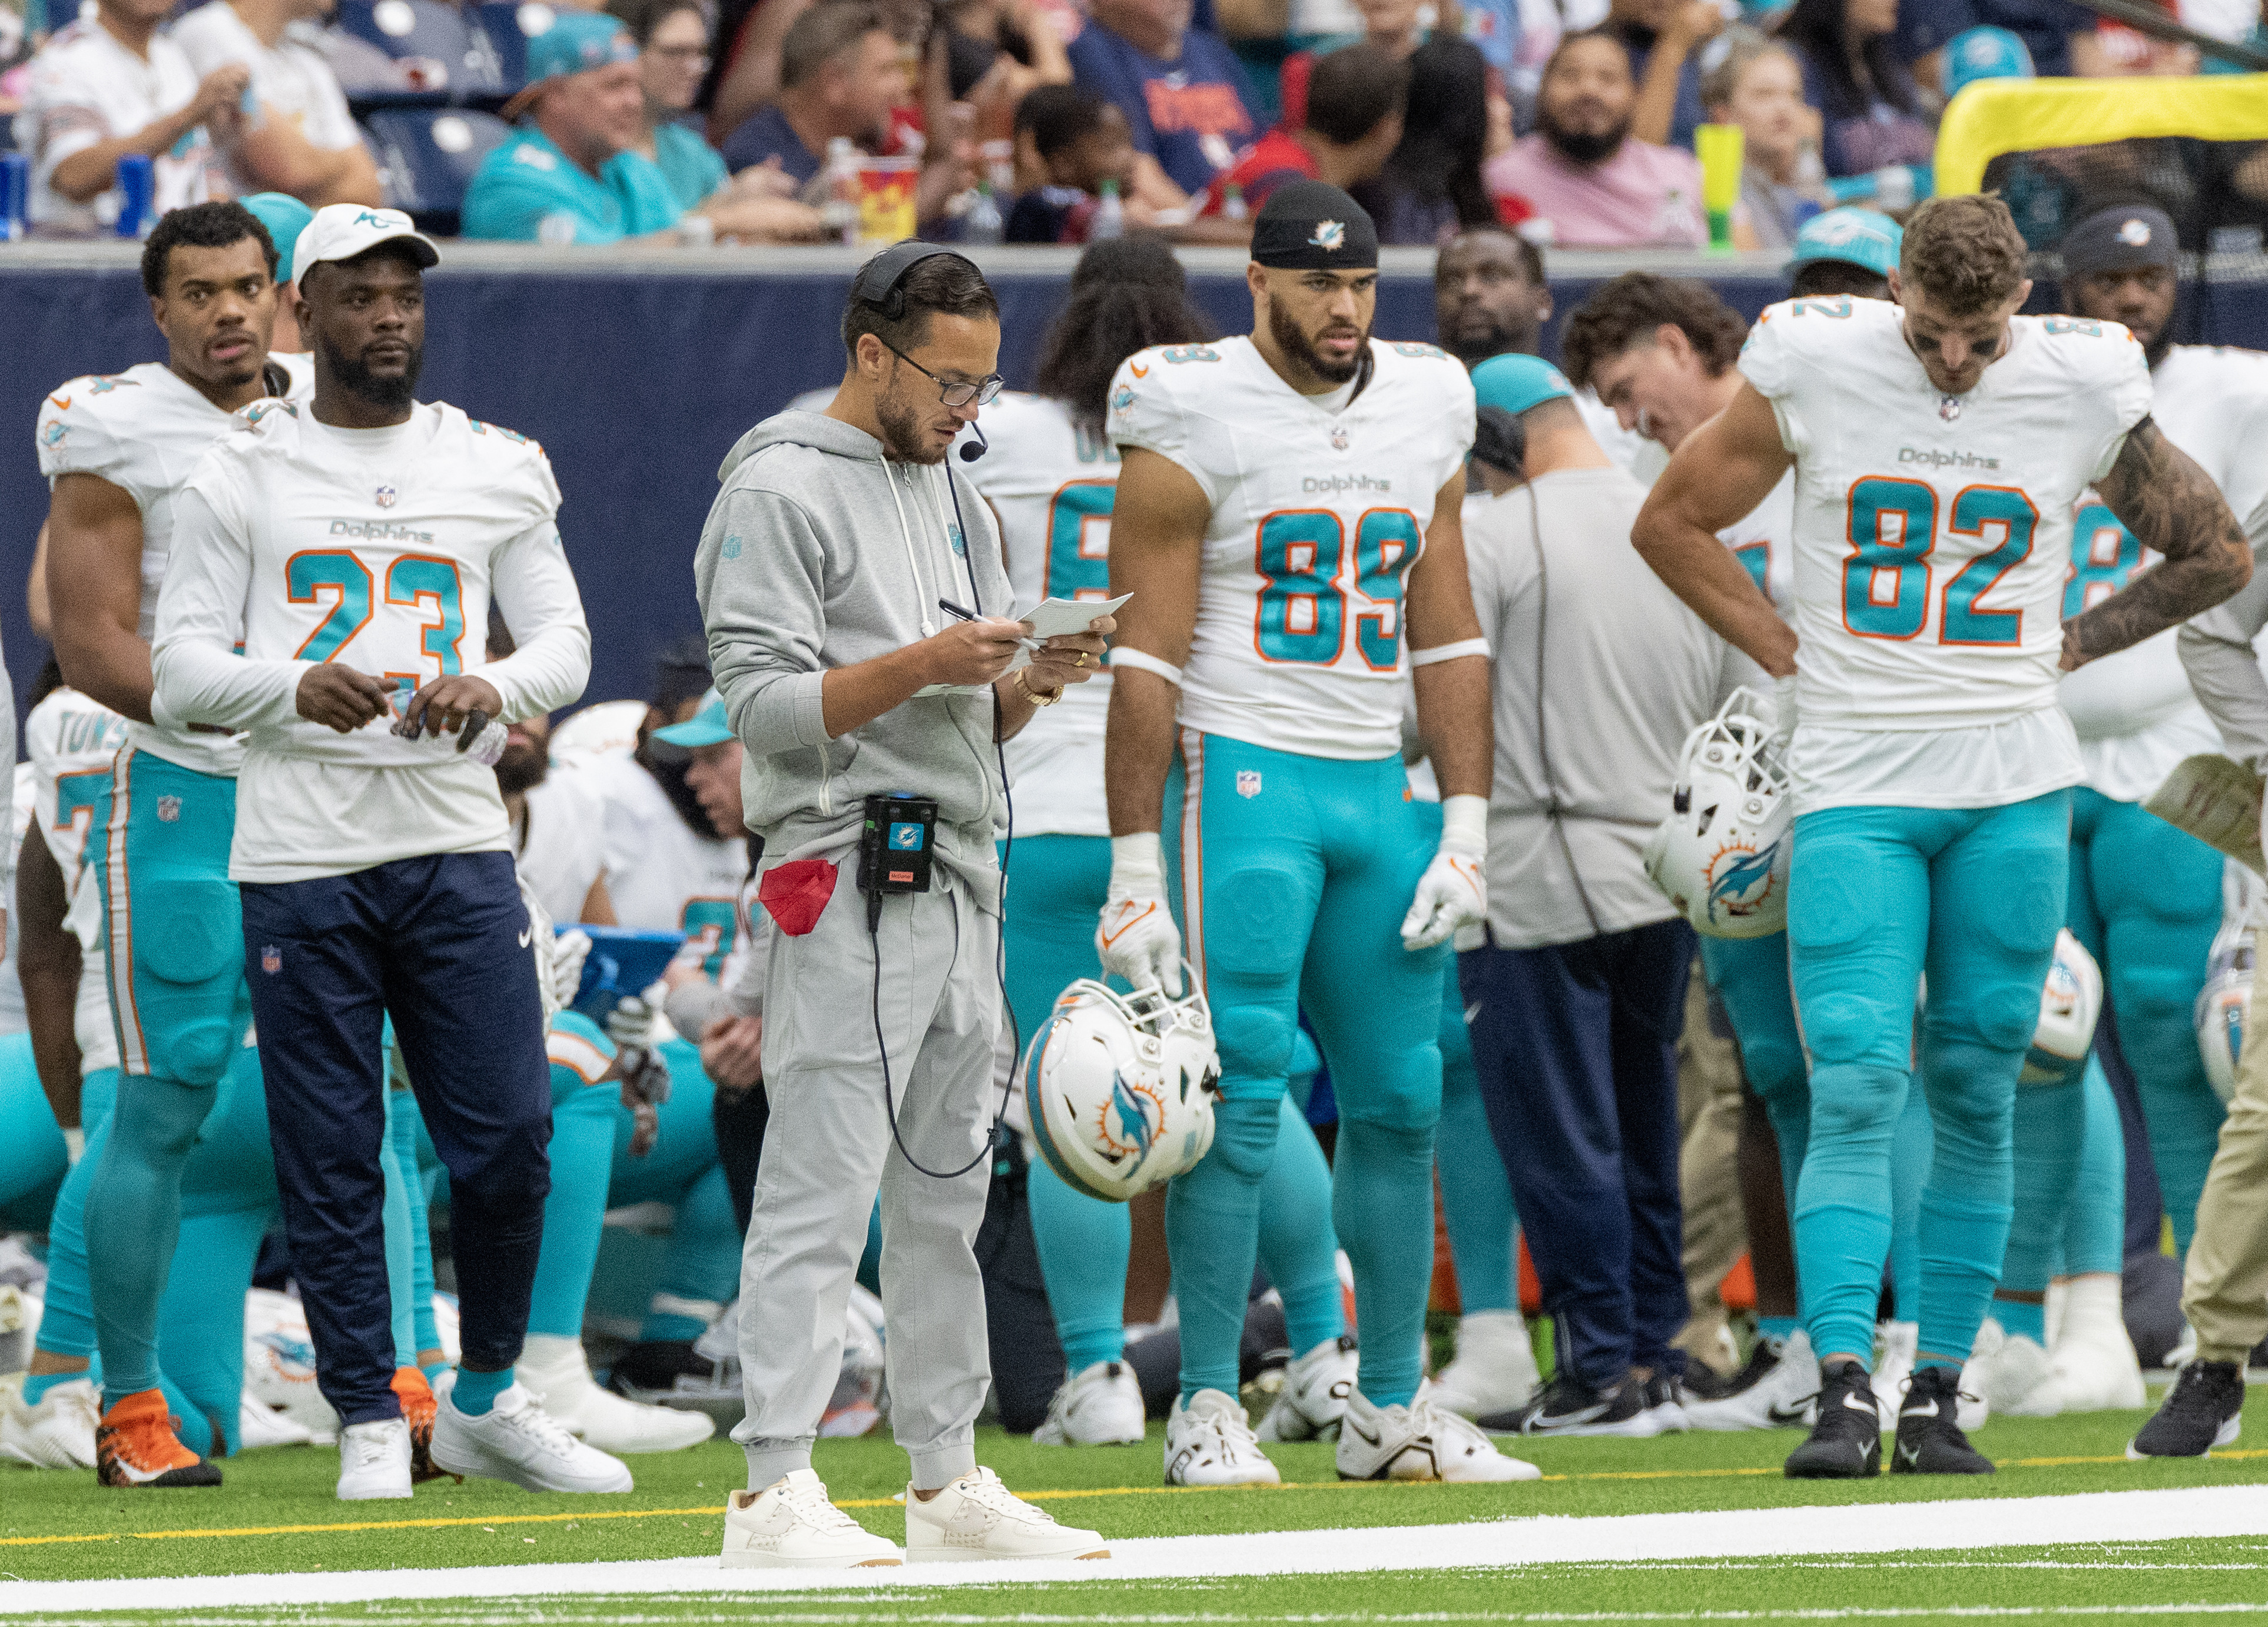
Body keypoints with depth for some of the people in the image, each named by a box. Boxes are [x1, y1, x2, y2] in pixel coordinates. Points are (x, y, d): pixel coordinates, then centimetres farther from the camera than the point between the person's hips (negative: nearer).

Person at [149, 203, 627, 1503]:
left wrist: (491, 685, -13)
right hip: (300, 856, -2)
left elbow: (564, 639, 10)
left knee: (511, 1134, -2)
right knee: (331, 1157, -1)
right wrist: (294, 686, -19)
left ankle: (488, 1403, 15)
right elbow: (183, 662, 2)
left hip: (456, 845, 2)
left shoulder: (499, 469, 12)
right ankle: (371, 1424, 8)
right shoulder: (241, 477, 5)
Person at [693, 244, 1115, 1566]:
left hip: (965, 890, 9)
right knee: (822, 1194, -11)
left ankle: (949, 1480, 16)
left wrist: (1033, 684, -1)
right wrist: (923, 663, -19)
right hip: (847, 881, -9)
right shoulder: (783, 494, -6)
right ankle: (776, 1491, -13)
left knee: (949, 1197, 11)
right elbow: (766, 703, -14)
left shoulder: (959, 504, 19)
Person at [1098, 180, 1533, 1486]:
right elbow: (1148, 659, -8)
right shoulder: (1195, 425, -7)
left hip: (1376, 788, 6)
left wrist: (1467, 828, 7)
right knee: (1239, 1091, -11)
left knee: (1400, 1097, 8)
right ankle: (1209, 1407, -5)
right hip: (1240, 777, -6)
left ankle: (1393, 1406, 17)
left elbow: (1448, 638, 14)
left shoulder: (1426, 412, 10)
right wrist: (1137, 867, -11)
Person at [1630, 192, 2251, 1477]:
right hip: (1857, 788, -1)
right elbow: (1673, 523, 10)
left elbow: (2218, 555, 14)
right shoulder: (1814, 371, -4)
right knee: (1858, 1084, -13)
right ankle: (1846, 1389, -17)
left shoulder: (2080, 392, -1)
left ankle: (1940, 1394, 10)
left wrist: (2069, 649, 7)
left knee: (1975, 1095, 4)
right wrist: (1789, 655, 3)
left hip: (2014, 791, 1)